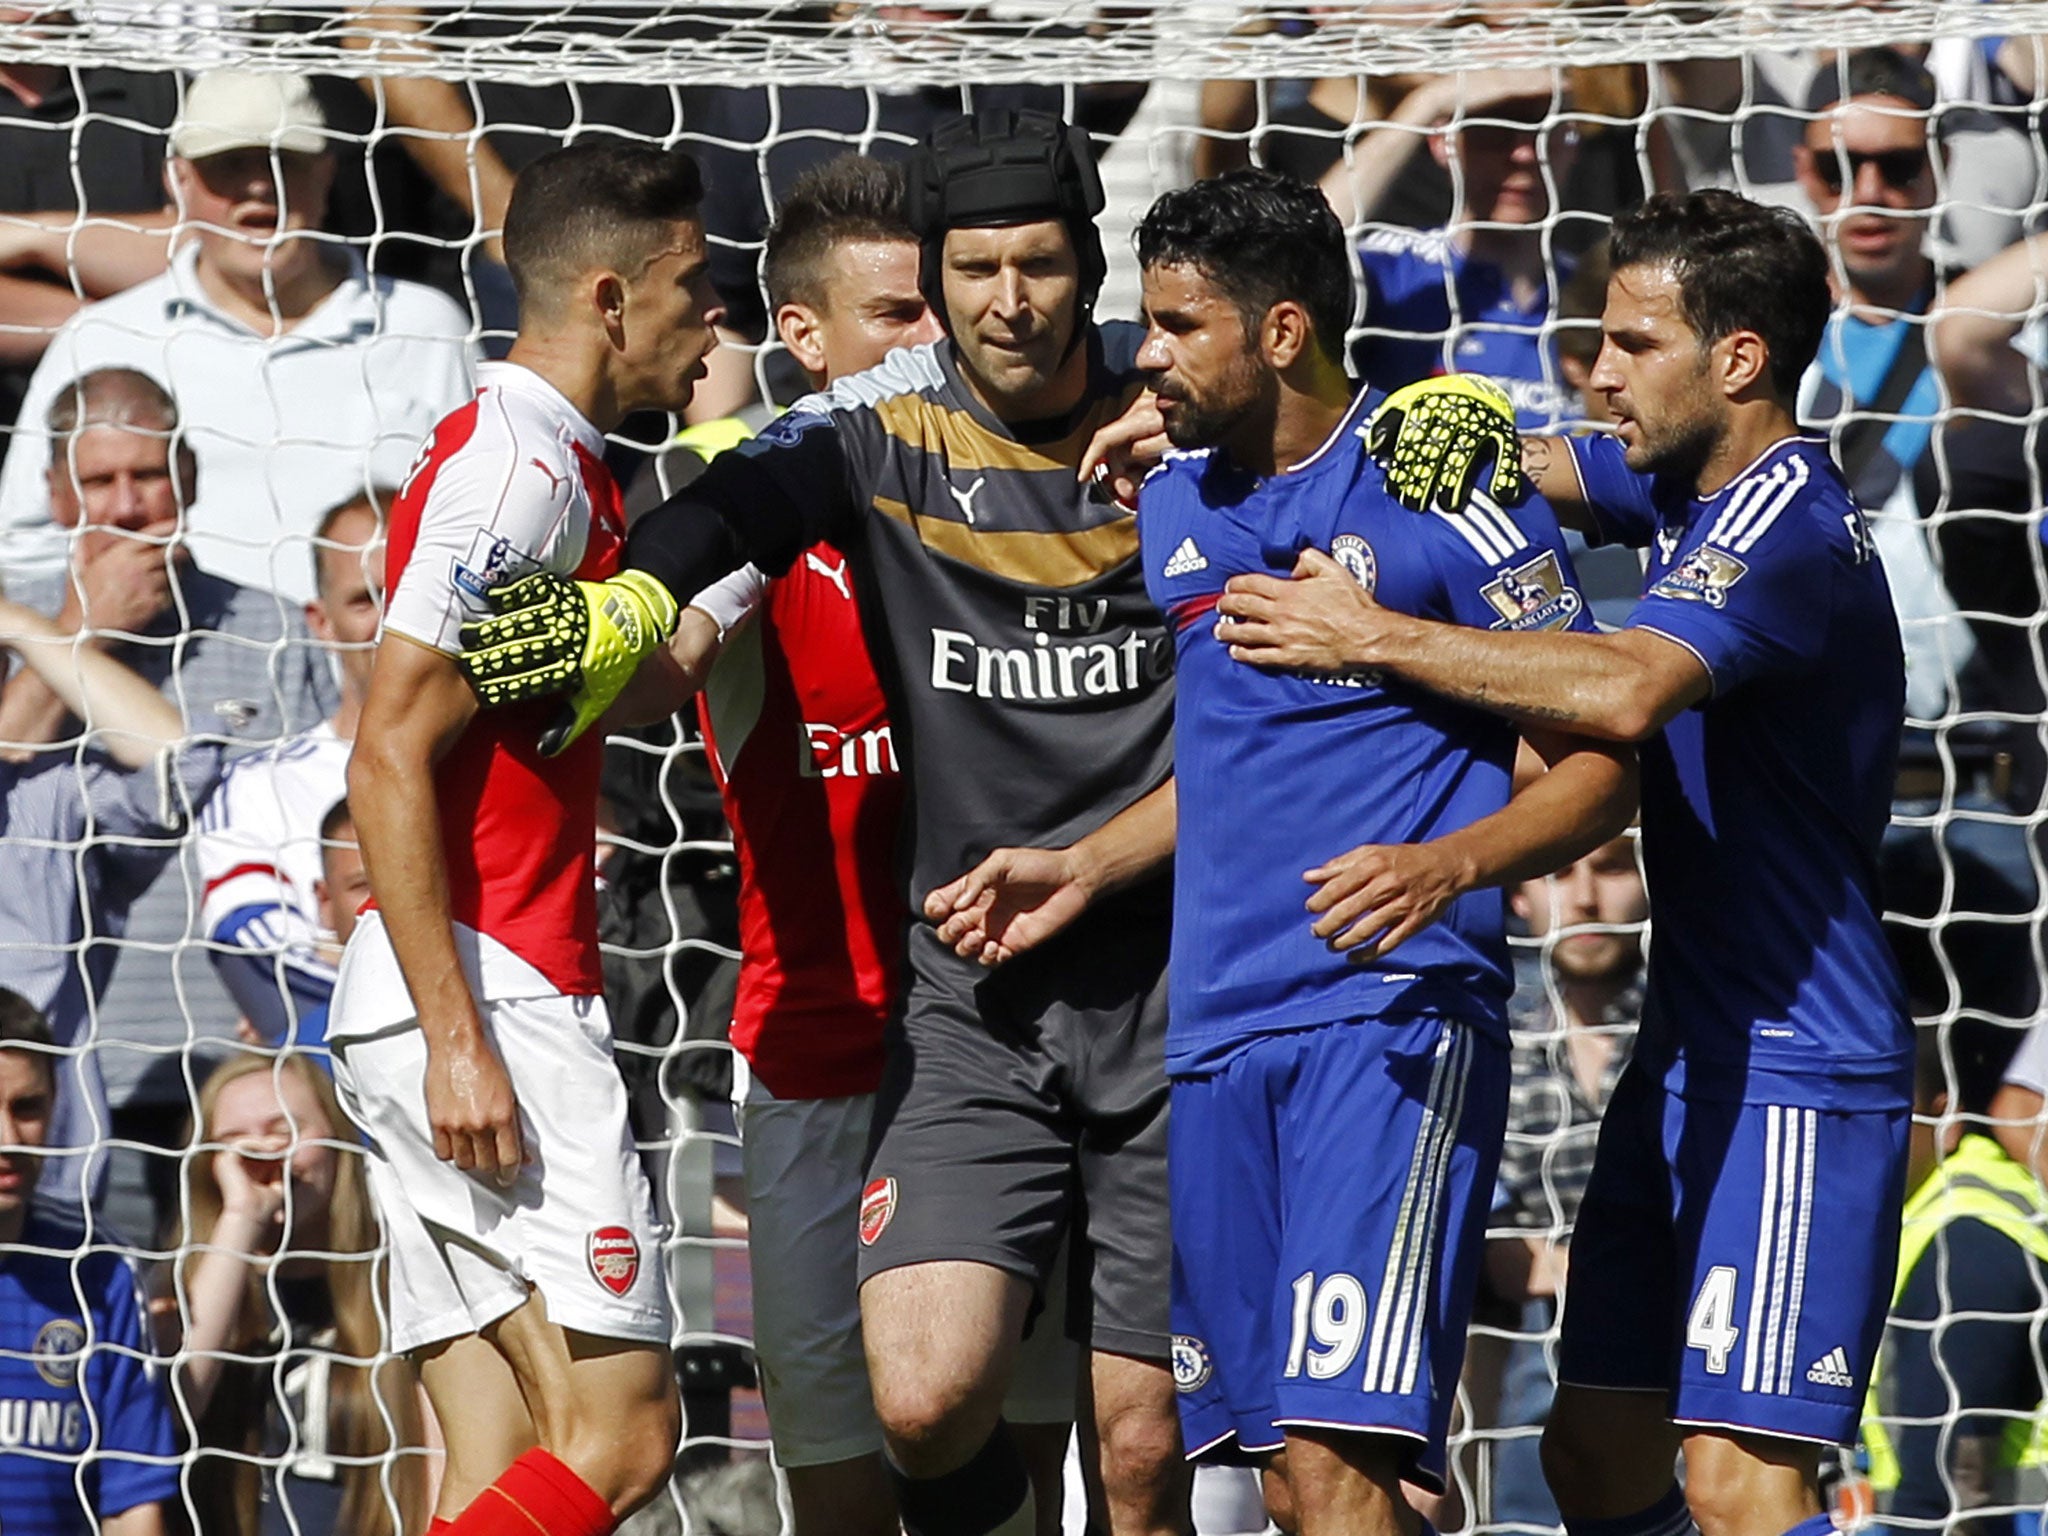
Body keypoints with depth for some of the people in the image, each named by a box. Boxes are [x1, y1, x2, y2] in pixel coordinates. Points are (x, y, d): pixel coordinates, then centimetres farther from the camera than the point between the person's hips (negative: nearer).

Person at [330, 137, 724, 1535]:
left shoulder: (557, 470, 20)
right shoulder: (518, 466, -10)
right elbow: (389, 757, -18)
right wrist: (458, 1040, -21)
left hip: (483, 1011, 10)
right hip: (483, 996, -10)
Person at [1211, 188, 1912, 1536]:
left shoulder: (1789, 523, -18)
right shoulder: (1685, 486, 12)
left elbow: (1628, 689, -35)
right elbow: (1488, 450, 20)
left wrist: (1375, 637, -28)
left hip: (1798, 1070, -10)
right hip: (1691, 1055, 10)